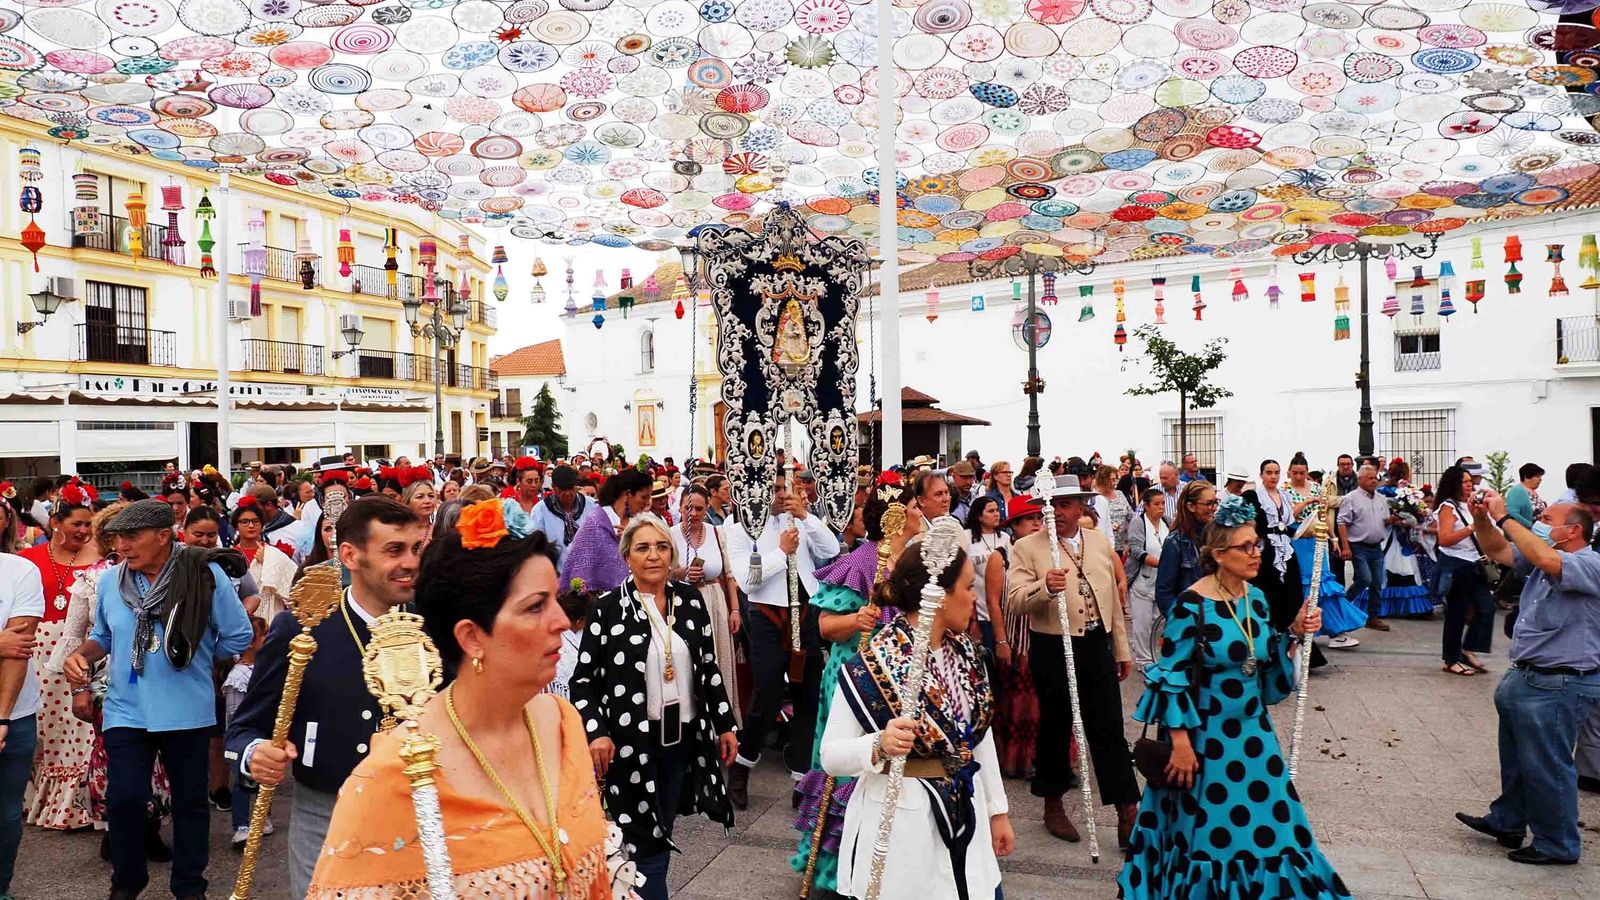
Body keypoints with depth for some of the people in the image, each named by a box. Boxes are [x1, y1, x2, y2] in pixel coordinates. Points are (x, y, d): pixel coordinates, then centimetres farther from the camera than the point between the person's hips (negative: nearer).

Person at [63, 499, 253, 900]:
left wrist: (191, 658, 0)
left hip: (188, 711, -2)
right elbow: (103, 636, 15)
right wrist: (82, 656, -4)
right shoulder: (110, 580, -1)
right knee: (124, 798, -2)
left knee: (190, 800, 12)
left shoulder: (207, 575, -13)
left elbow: (238, 637, -6)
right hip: (126, 710, 2)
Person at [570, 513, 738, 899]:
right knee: (646, 842, 1)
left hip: (684, 737, 4)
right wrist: (596, 733, -20)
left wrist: (725, 725, 9)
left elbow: (710, 667, 9)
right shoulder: (608, 607, -9)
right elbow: (584, 681, -7)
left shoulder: (690, 599, 3)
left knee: (662, 835, 17)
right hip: (631, 741, -4)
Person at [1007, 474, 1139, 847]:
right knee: (1055, 729, 10)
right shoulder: (1027, 547, -5)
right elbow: (1017, 598, -16)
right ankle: (1053, 806, 27)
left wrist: (1123, 650, 17)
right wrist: (1046, 587, -35)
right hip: (1052, 649, -3)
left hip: (1097, 647, 3)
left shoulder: (1101, 542, 10)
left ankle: (1128, 815, 13)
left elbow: (1113, 598, 16)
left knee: (1109, 731, 4)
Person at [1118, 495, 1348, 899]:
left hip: (1254, 731, 6)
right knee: (1210, 831, 9)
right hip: (1206, 737, -6)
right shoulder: (1191, 605, -19)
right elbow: (1169, 679, -17)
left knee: (1265, 826, 14)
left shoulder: (1256, 598, 1)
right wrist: (1181, 743, -17)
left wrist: (1295, 634, -6)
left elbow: (1267, 667, 9)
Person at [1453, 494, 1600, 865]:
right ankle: (1506, 822, 37)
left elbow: (1545, 559, -36)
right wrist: (1482, 520, -4)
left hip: (1560, 686, -9)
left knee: (1546, 767, 1)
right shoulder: (1544, 557, 9)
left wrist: (1505, 518, -29)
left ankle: (1557, 845, 18)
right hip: (1525, 677, 10)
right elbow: (1498, 551, 14)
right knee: (1515, 758, 22)